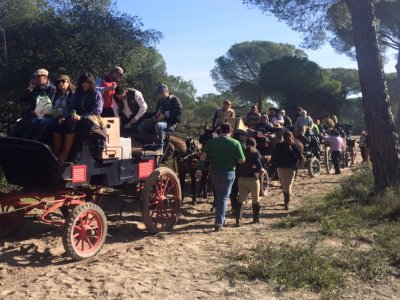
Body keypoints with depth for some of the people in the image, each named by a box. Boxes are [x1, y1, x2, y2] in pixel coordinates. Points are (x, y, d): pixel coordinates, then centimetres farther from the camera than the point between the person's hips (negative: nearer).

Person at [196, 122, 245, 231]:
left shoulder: (212, 142, -1)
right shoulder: (235, 143, -7)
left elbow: (203, 156, -10)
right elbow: (241, 160, -10)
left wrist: (199, 169, -5)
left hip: (214, 172, 3)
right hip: (228, 172, -3)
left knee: (217, 195, 21)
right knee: (223, 197, 2)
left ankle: (220, 217, 32)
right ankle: (219, 222, -4)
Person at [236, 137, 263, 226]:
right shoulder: (256, 153, -7)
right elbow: (259, 167, -17)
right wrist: (254, 169, 0)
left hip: (241, 179, 3)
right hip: (252, 179, -3)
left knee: (241, 199, 5)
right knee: (255, 200, 14)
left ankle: (238, 219, -10)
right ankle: (256, 218, 24)